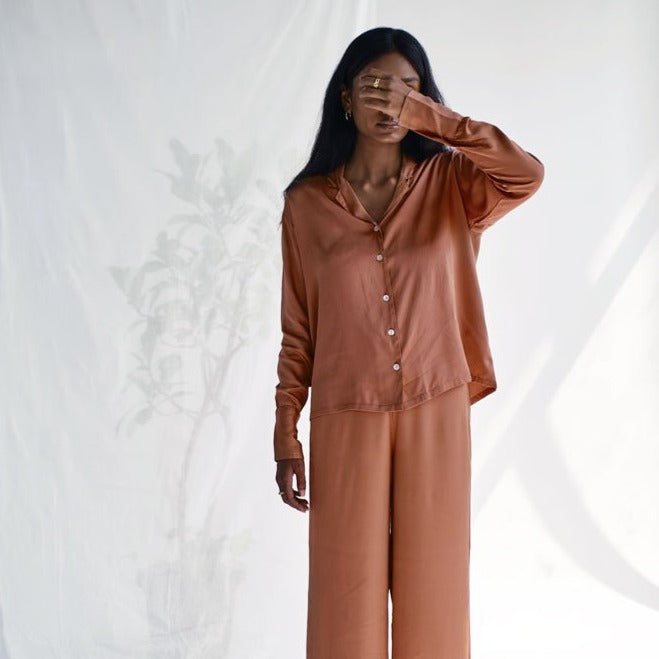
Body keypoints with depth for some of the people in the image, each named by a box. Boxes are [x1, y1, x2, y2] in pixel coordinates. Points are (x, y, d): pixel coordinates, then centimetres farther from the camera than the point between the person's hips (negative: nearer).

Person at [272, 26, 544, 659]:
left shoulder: (448, 182, 2)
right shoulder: (306, 202, 1)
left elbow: (527, 174, -20)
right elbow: (297, 332, 3)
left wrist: (428, 117, -18)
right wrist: (286, 438, 0)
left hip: (435, 416, 1)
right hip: (346, 422, 0)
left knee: (432, 589, 10)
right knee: (346, 596, 8)